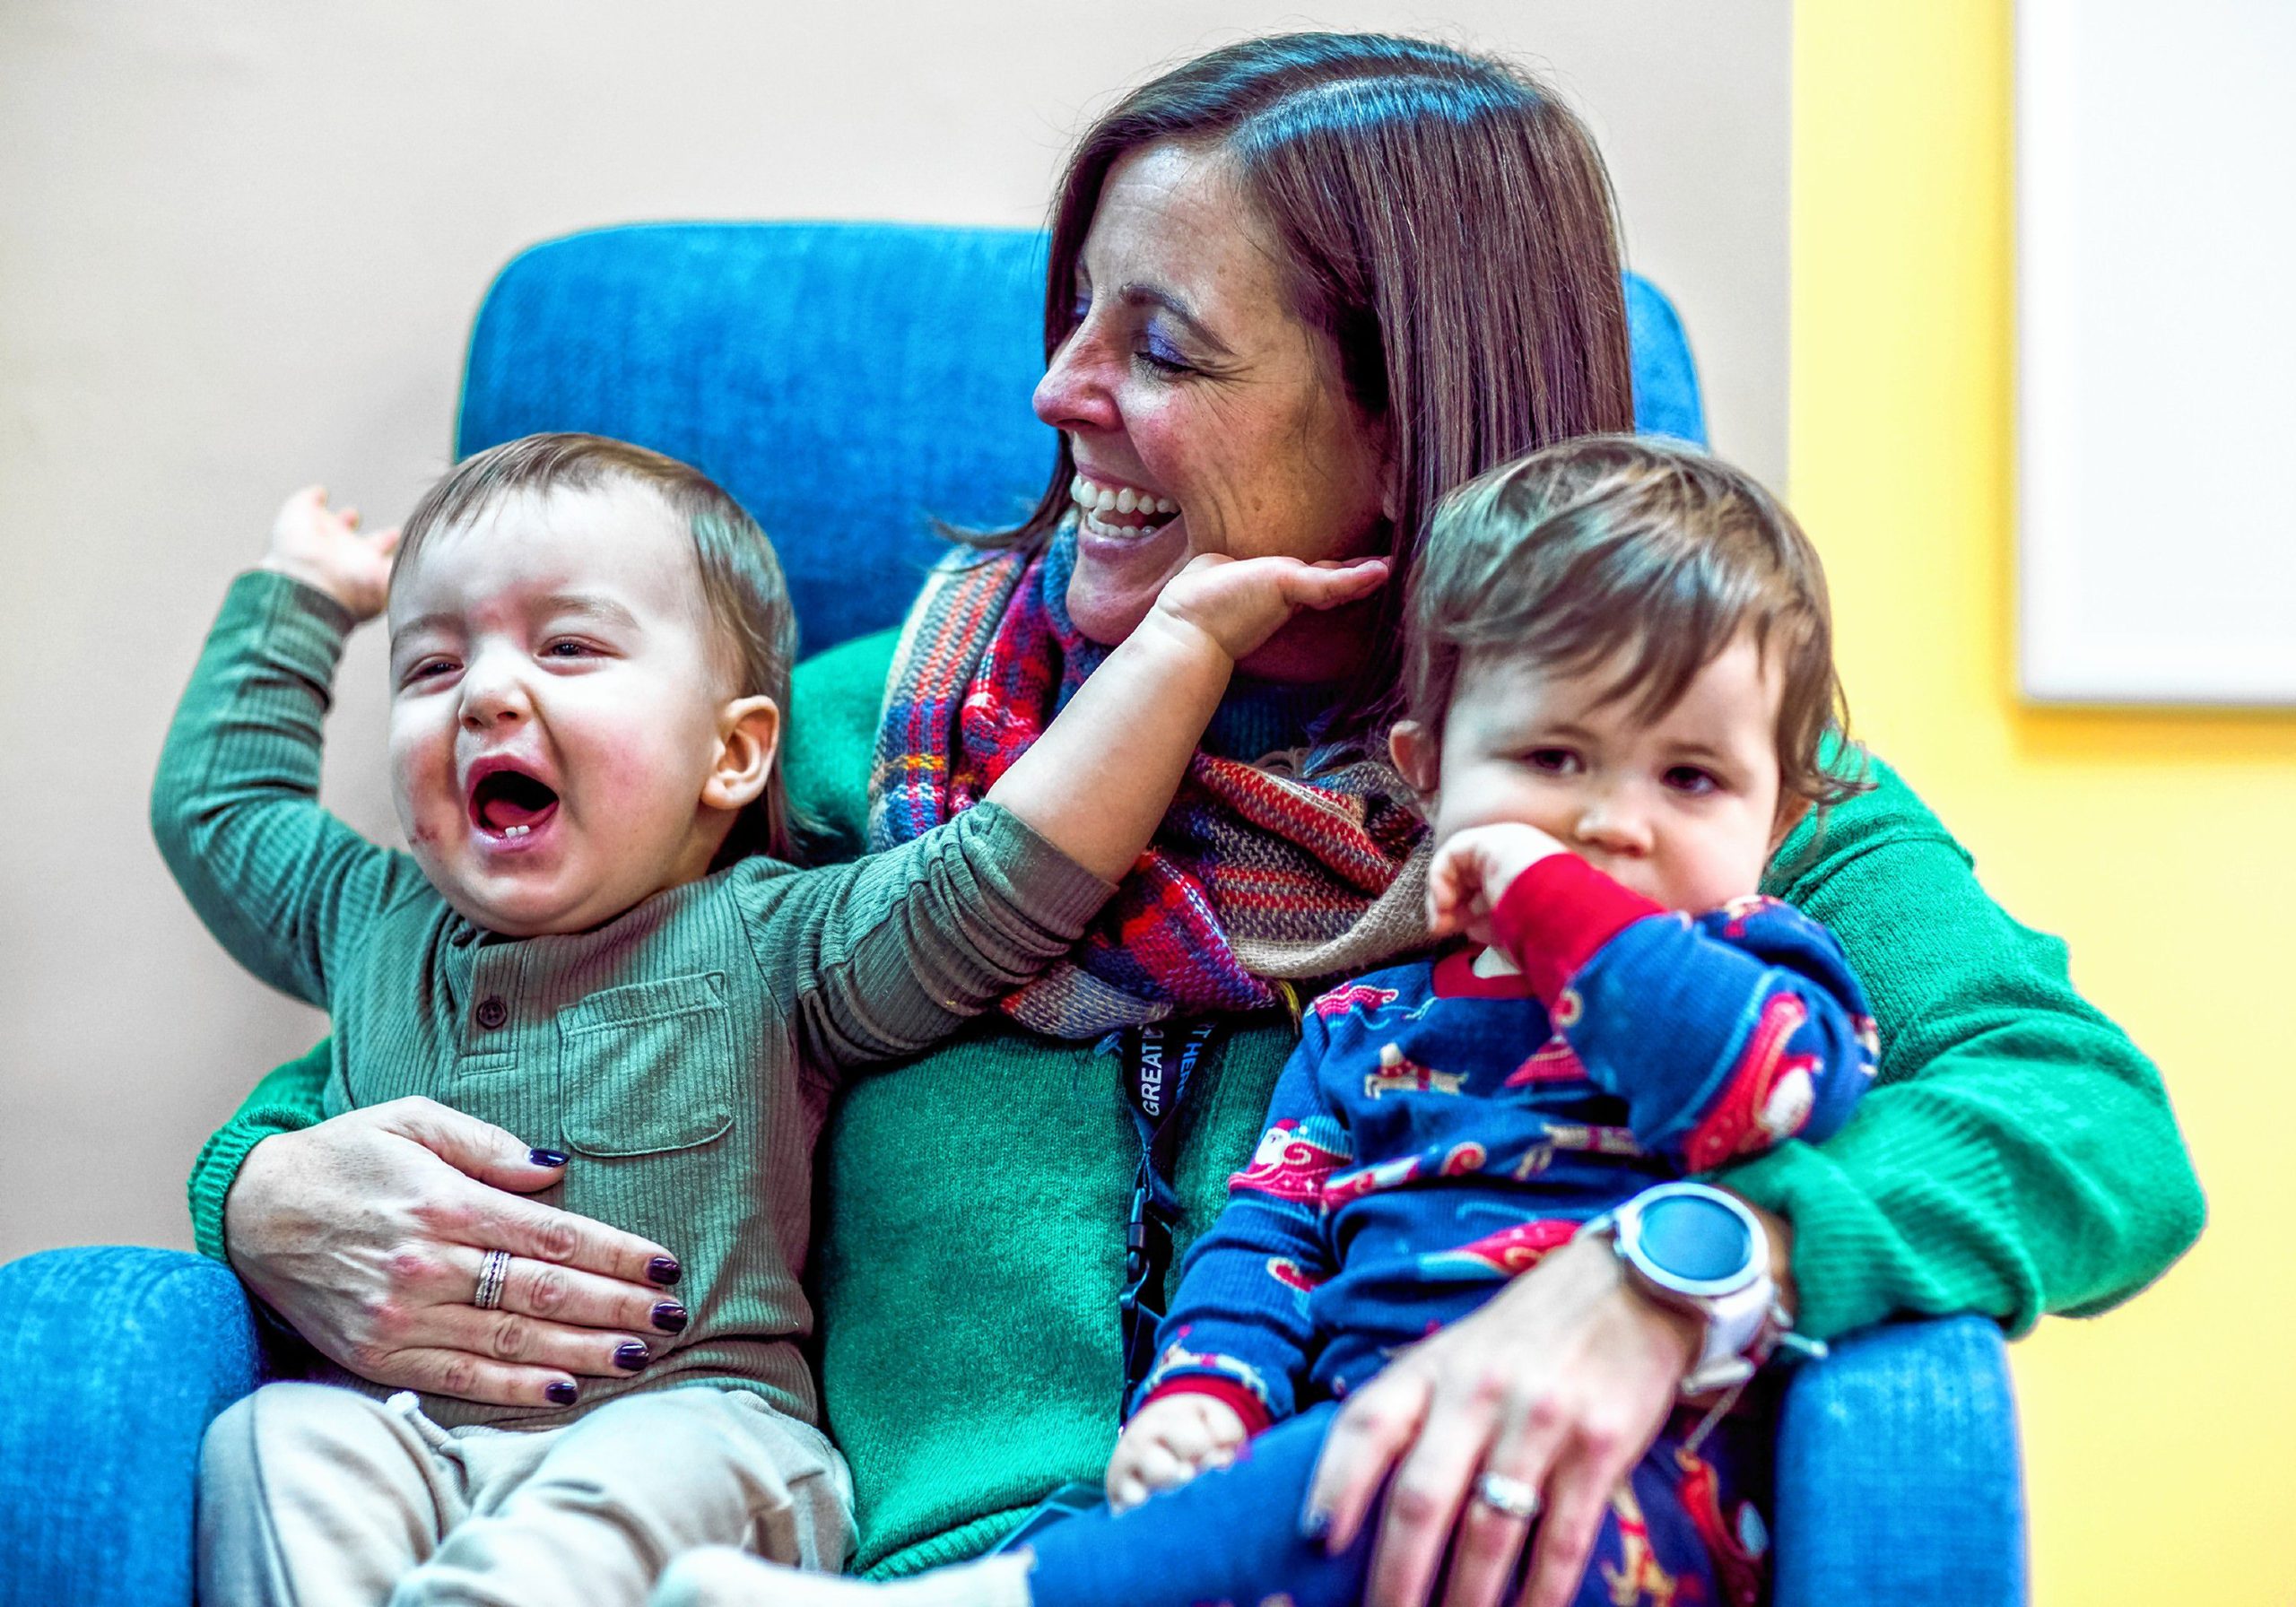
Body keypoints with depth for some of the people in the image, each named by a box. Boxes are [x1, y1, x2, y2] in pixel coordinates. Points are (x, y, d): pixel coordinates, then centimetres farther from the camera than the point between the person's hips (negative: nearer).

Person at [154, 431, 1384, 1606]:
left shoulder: (764, 943, 6)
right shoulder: (368, 923, 20)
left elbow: (1005, 873, -5)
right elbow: (213, 797, 38)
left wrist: (1183, 634, -6)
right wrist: (298, 598, 42)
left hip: (689, 1408, -3)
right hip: (392, 1418, 4)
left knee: (649, 1478, -35)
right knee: (276, 1447, -26)